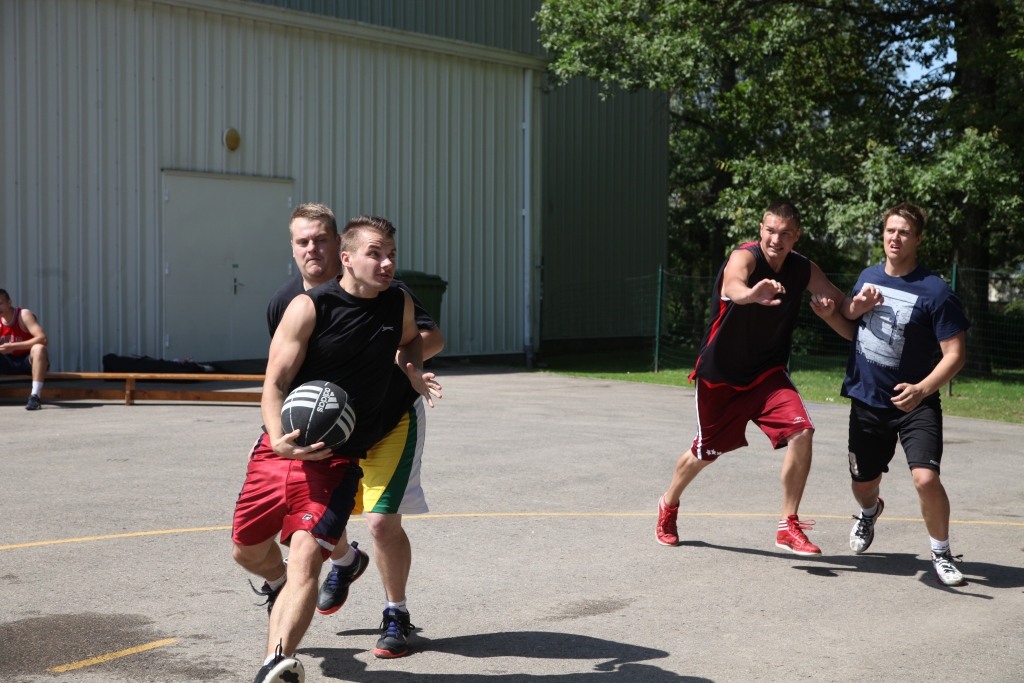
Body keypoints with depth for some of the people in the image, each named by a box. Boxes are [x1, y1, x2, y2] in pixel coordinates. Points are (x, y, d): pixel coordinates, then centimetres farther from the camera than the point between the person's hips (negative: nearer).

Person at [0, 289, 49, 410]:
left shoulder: (24, 315, -16)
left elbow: (43, 339, -30)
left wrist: (13, 346, -34)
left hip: (29, 361, -5)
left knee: (38, 348, -37)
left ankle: (35, 396, -41)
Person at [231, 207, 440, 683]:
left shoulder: (400, 305, 3)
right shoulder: (308, 308, -10)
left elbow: (410, 341, 29)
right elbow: (275, 384, -11)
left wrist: (412, 371, 7)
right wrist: (279, 439, -29)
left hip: (339, 460, 0)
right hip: (282, 447, 1)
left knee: (306, 558, -20)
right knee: (247, 550, 16)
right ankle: (282, 583, 50)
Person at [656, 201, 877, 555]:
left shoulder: (804, 270, -5)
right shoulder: (744, 257, -23)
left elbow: (843, 303, 6)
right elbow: (733, 286, -47)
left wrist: (860, 304, -19)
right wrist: (751, 294, -72)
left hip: (767, 373, 4)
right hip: (719, 375, -4)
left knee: (801, 432, -18)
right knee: (706, 452, 10)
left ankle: (789, 526, -5)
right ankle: (669, 506, 41)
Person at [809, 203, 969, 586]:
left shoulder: (934, 291, -14)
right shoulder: (868, 278, 4)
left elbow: (955, 354, -14)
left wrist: (921, 390, -28)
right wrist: (831, 315, -2)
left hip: (915, 403, -4)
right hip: (866, 400, 5)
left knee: (926, 478, -22)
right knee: (863, 485, 16)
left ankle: (941, 554, 3)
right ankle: (870, 513, 53)